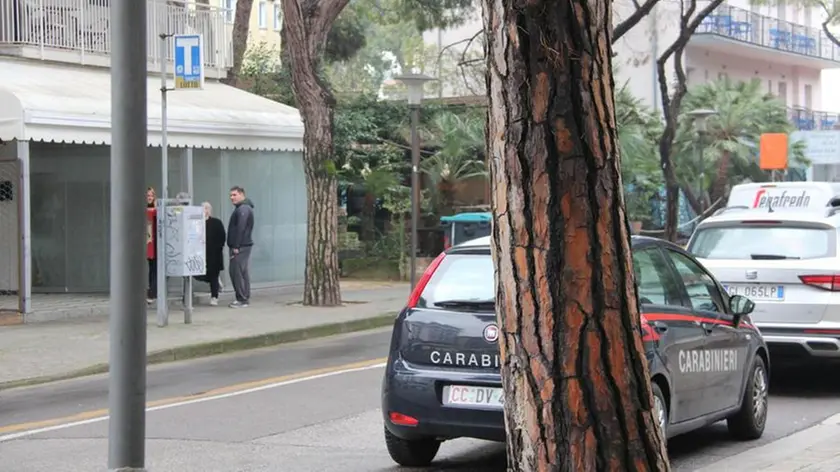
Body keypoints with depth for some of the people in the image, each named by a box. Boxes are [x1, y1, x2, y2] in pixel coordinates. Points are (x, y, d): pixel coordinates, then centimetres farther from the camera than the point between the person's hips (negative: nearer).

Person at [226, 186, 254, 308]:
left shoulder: (243, 209, -14)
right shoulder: (241, 208, 19)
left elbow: (240, 229, -21)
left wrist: (236, 246, -22)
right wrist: (234, 246, 18)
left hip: (240, 247, -11)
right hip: (243, 246, 11)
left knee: (237, 272, -11)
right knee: (243, 272, 12)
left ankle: (242, 299, -10)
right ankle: (245, 298, 16)